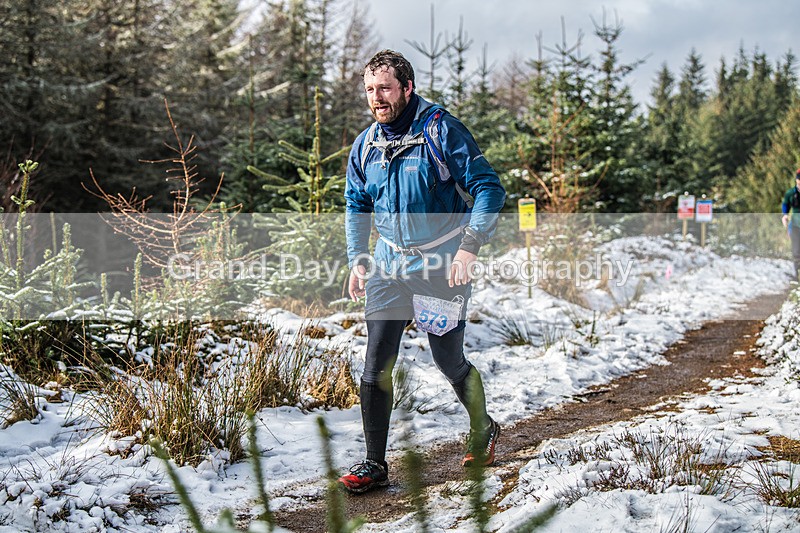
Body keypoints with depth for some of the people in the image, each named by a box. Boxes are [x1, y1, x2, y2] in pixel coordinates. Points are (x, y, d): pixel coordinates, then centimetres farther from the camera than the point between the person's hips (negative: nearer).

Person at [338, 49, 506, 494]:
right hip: (389, 263, 4)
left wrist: (470, 246, -22)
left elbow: (489, 190, -13)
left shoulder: (441, 131, -12)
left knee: (449, 362, 6)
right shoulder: (366, 145, 5)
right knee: (376, 365, -4)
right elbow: (356, 207, 20)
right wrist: (358, 259, 9)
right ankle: (374, 464, 5)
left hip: (442, 265, -4)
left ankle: (483, 428, 34)